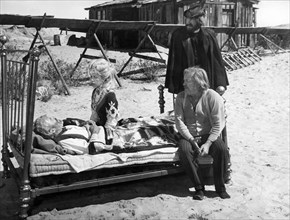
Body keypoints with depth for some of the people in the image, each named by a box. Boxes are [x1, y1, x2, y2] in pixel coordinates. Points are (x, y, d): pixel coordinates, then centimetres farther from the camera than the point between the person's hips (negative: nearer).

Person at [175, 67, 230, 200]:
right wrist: (192, 141, -18)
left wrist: (208, 143, -21)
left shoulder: (213, 97, -9)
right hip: (188, 136, 1)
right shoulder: (181, 98, -1)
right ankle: (199, 187, -15)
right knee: (184, 151, -31)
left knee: (222, 150, -30)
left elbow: (218, 124, -10)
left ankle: (220, 187, -8)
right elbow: (179, 122, -6)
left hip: (209, 135, -1)